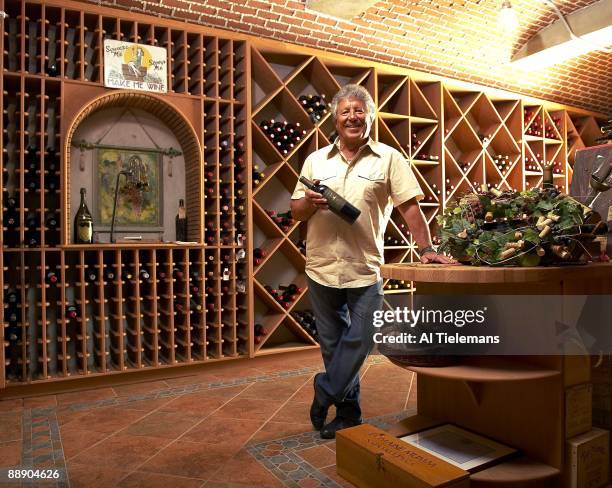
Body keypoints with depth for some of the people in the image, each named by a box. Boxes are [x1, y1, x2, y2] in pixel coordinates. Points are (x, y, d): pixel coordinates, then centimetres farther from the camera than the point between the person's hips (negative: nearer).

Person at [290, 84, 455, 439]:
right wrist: (310, 202, -10)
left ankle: (326, 392, 25)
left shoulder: (388, 158, 3)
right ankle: (348, 412, 28)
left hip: (366, 267, -2)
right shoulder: (316, 160, 11)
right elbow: (296, 212, 11)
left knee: (360, 340, -1)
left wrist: (427, 249, -6)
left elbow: (410, 206, 0)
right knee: (332, 343, 11)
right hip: (322, 266, 3)